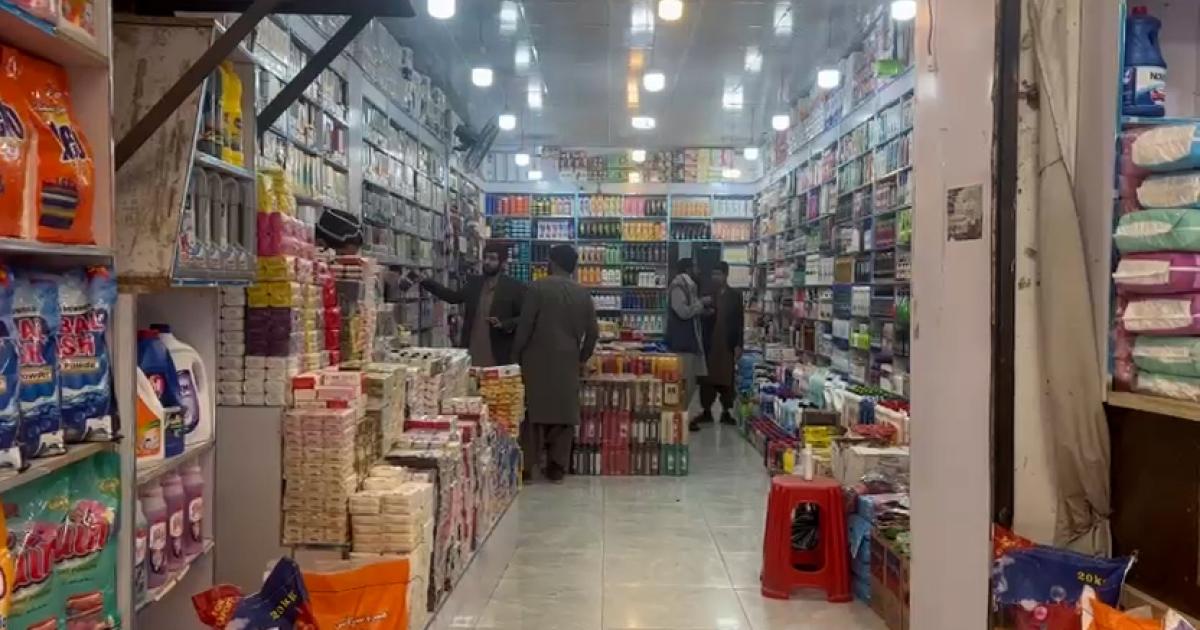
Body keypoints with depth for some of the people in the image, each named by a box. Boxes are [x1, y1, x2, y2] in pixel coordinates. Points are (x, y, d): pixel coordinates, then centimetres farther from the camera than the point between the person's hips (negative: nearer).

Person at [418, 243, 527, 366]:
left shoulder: (515, 287, -4)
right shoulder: (474, 282, 12)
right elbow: (454, 297, 20)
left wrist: (503, 325, -20)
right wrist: (425, 282, 15)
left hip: (498, 356, -5)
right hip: (471, 354, 5)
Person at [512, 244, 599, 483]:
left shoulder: (538, 288, -6)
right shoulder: (583, 294, 6)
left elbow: (525, 326, -8)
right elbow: (592, 331, 8)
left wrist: (516, 356, 2)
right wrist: (582, 359, 20)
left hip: (538, 361, -3)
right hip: (568, 363, 3)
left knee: (534, 412, 4)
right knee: (563, 414, 7)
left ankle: (529, 466, 6)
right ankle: (557, 469, 11)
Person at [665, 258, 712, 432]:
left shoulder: (687, 287, 18)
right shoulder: (678, 287, -13)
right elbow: (683, 312, -22)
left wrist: (703, 309, 10)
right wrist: (701, 302, -11)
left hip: (689, 341, 10)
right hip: (681, 342, -10)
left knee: (689, 383, 12)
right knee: (685, 383, -9)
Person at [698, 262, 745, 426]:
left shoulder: (735, 295, 5)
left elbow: (740, 321, 2)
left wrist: (738, 344, -4)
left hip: (728, 344, 0)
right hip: (709, 343, 1)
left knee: (727, 379, 3)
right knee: (707, 378, 3)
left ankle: (726, 412, 11)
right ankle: (706, 411, 11)